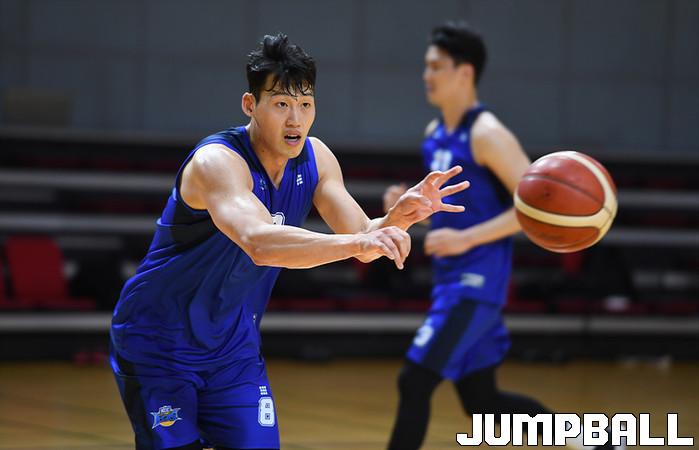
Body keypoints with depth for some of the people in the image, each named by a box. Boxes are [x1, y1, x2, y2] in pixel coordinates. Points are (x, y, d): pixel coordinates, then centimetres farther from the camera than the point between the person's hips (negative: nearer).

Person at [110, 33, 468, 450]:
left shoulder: (314, 158, -5)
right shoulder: (217, 162, -28)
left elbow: (361, 236, -7)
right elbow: (259, 243, -46)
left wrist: (398, 217, -29)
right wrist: (355, 243, -56)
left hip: (234, 348, 6)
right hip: (158, 348, -6)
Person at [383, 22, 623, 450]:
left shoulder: (487, 134, -14)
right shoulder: (435, 133, 12)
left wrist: (465, 239, -23)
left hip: (477, 282, -9)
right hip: (450, 280, 9)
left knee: (414, 381, -12)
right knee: (481, 401, 13)